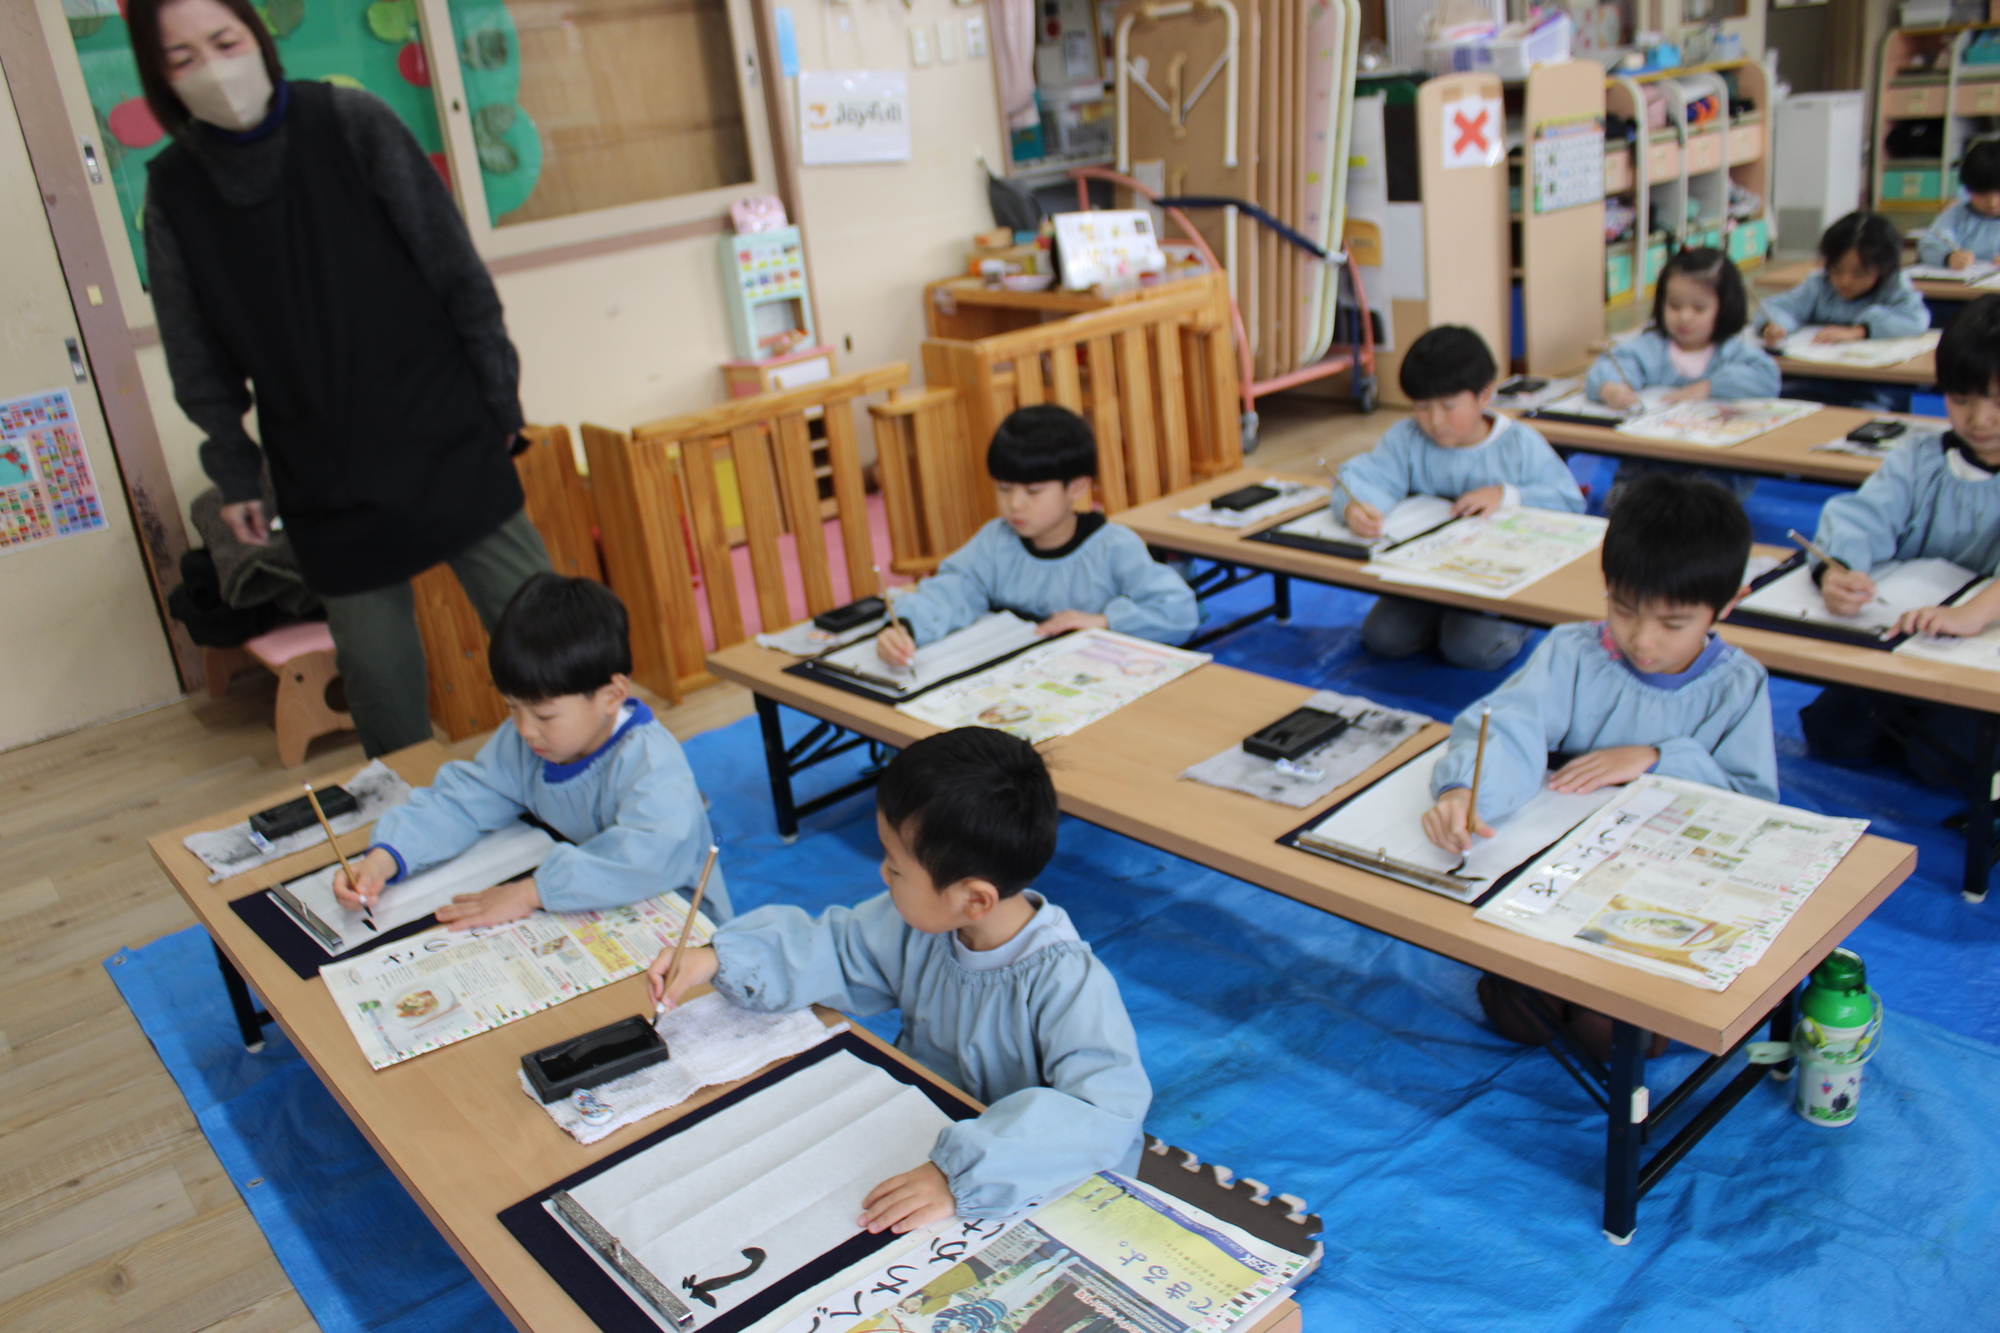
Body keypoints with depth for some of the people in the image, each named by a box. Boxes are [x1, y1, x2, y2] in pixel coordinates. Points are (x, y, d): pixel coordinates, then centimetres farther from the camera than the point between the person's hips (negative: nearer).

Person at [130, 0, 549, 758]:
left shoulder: (351, 123, -4)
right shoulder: (173, 190, 2)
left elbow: (454, 265, -2)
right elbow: (200, 356, 8)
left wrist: (498, 396, -2)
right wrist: (234, 471, 7)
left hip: (446, 438, -2)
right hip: (325, 479, 2)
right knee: (374, 663, 4)